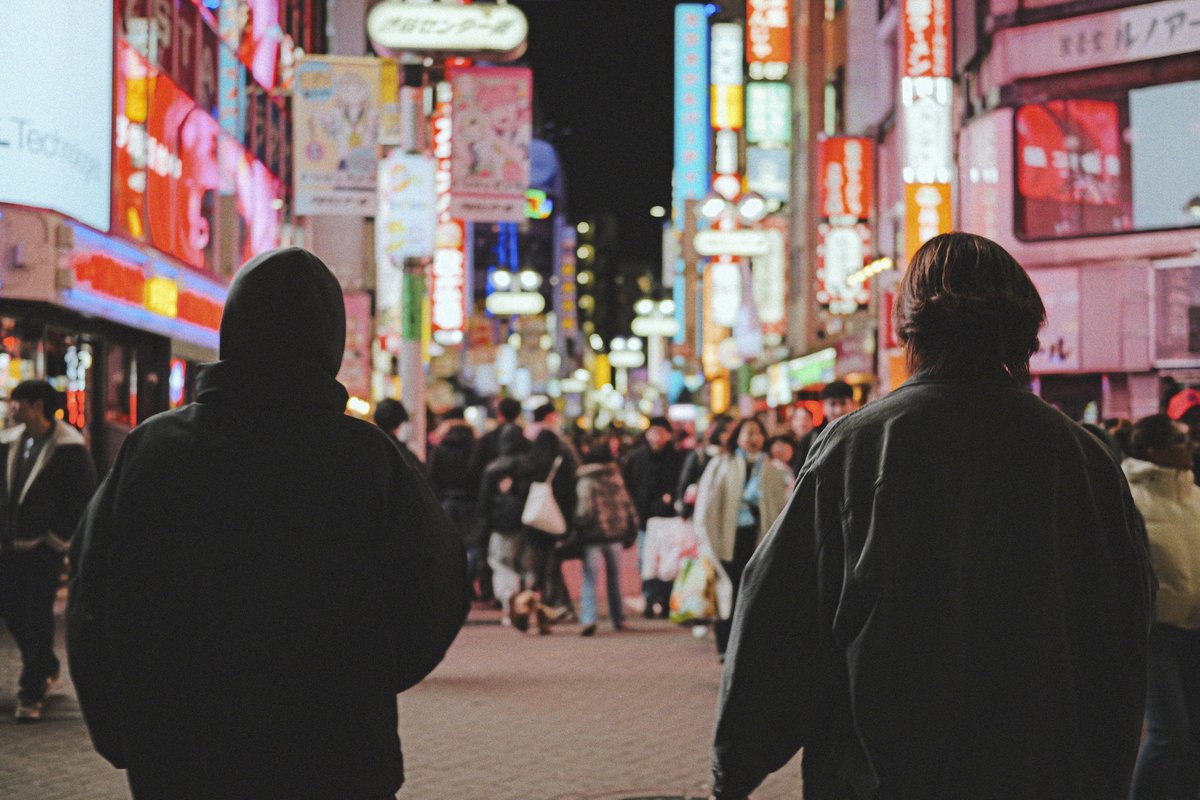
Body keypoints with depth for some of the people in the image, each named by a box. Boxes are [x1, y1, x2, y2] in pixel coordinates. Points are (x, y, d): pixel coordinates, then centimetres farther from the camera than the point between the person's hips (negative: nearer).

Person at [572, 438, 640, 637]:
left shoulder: (586, 482, -9)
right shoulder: (617, 479, 6)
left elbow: (585, 510, -15)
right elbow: (629, 506, 10)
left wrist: (577, 529, -3)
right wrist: (630, 533, 17)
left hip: (593, 537, -4)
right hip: (616, 535, 4)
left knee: (590, 578, -4)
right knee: (614, 578, 15)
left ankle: (588, 618, -20)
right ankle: (618, 619, 19)